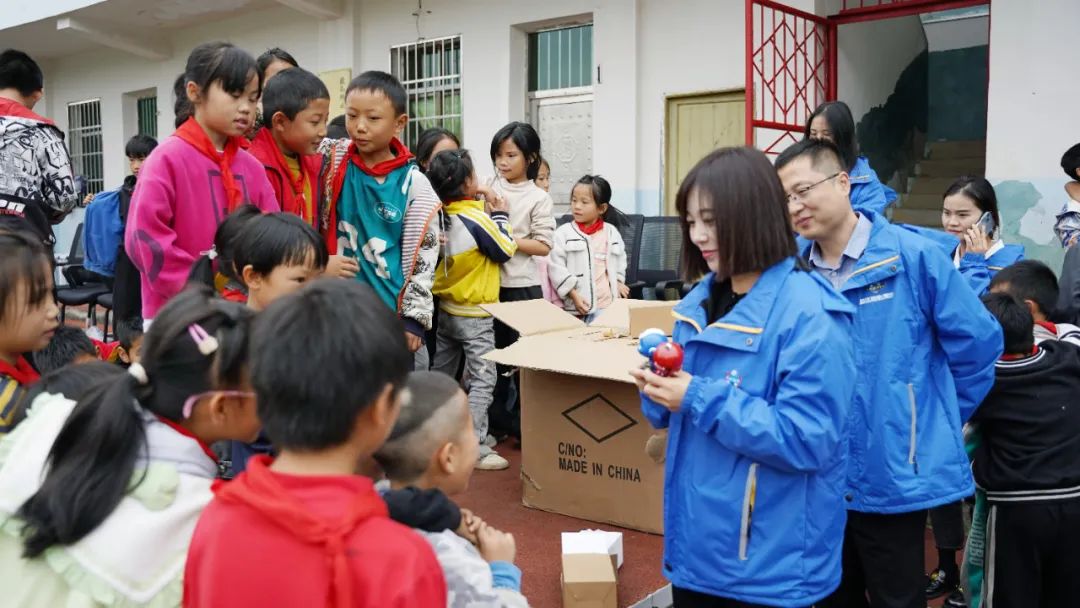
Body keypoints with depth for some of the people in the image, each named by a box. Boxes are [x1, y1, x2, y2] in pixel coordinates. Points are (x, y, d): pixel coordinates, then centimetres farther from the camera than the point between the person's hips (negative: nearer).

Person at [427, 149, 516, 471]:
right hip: (473, 314, -8)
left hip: (445, 309, 8)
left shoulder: (442, 215, 0)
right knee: (483, 380, -2)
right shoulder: (476, 219, -20)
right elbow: (505, 251, -9)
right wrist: (500, 215, 1)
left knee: (440, 374, 17)